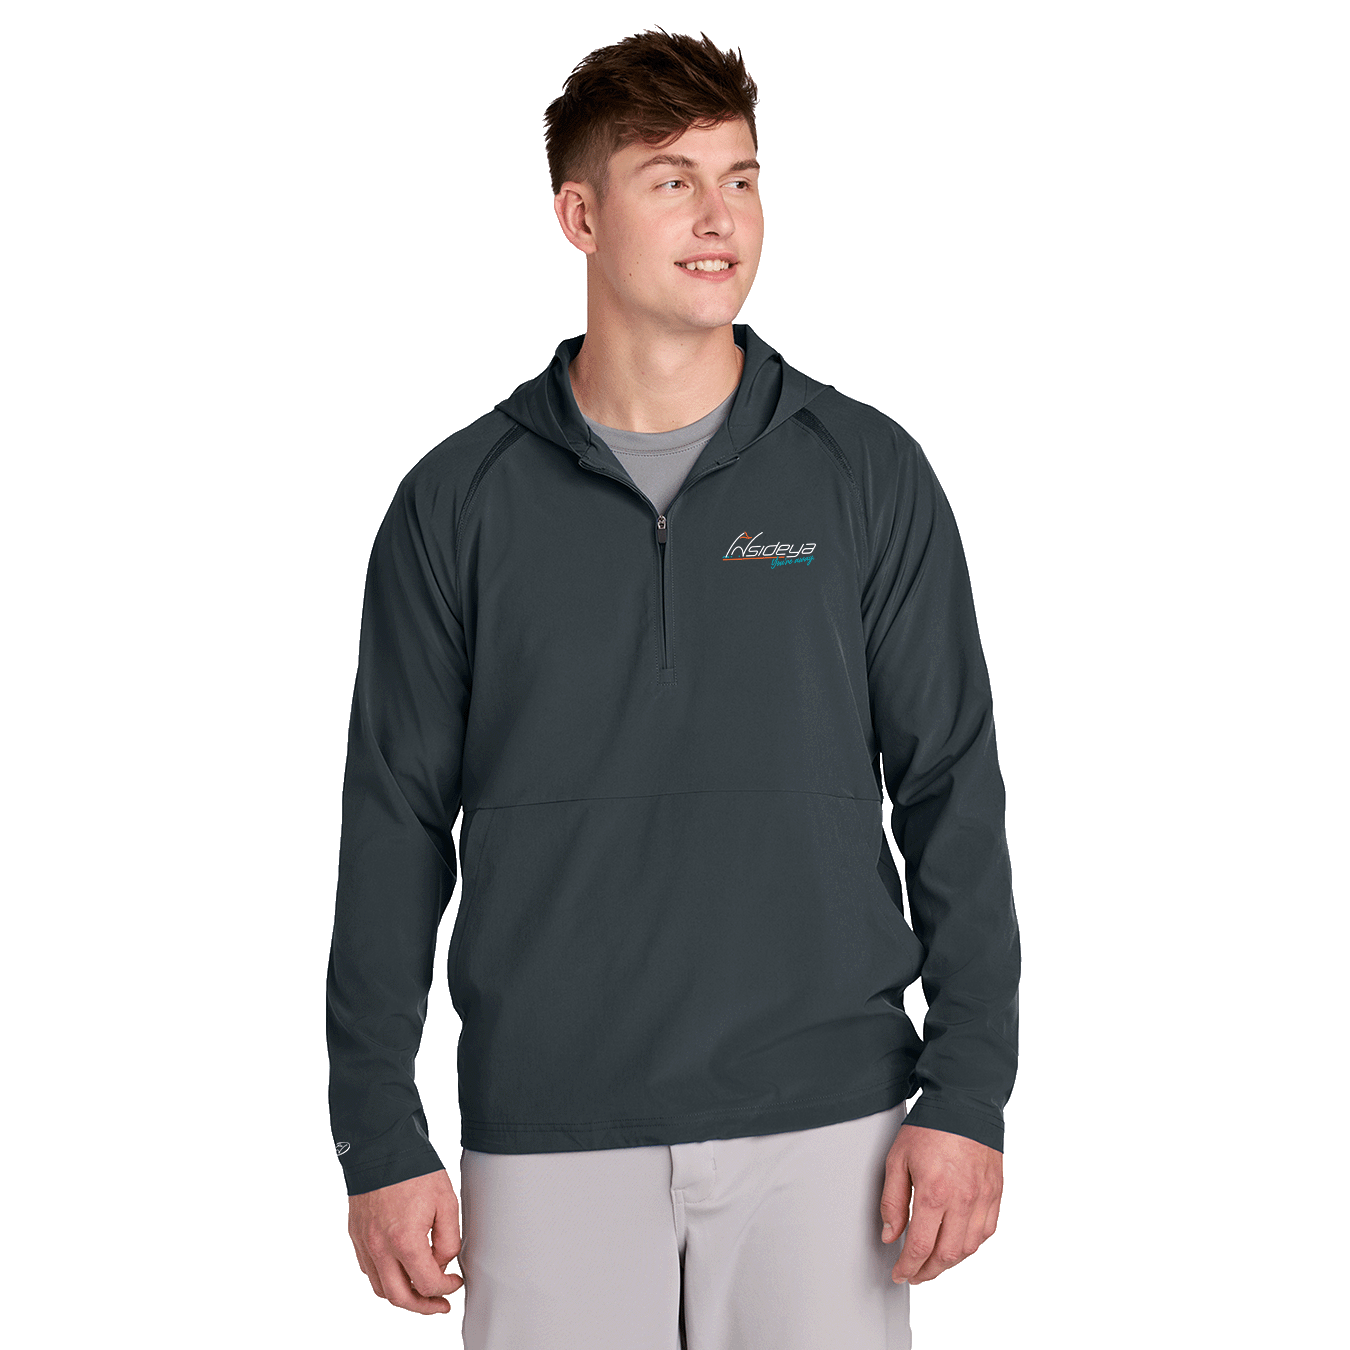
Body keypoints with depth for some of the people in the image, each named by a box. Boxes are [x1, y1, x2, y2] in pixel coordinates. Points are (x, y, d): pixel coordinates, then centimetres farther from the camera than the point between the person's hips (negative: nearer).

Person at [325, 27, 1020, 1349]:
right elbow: (394, 829, 3)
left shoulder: (868, 474, 2)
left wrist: (967, 1092, -4)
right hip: (549, 1138, 0)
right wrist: (379, 1137, 0)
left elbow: (951, 795, 3)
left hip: (820, 1125, 0)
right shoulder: (460, 502, 2)